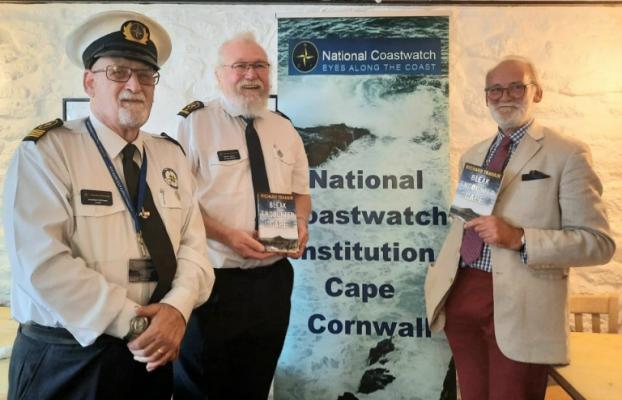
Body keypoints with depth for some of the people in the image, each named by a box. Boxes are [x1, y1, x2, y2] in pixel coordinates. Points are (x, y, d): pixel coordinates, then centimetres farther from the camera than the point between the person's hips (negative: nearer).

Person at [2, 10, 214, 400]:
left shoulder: (172, 156, 6)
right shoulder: (46, 152, -10)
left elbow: (193, 244, 1)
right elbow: (43, 264, -20)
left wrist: (177, 308, -17)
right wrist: (136, 324, -20)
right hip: (67, 360, -4)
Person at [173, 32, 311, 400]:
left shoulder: (285, 130, 11)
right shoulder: (195, 123, -6)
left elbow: (301, 192, 17)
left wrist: (300, 224, -4)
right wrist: (226, 235, -22)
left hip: (272, 279, 5)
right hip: (213, 279, -4)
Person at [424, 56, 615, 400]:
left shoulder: (567, 154, -4)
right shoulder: (472, 155, 16)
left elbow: (598, 242, -9)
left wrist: (520, 239, -21)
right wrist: (439, 278, 10)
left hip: (518, 306, -5)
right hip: (460, 293, 6)